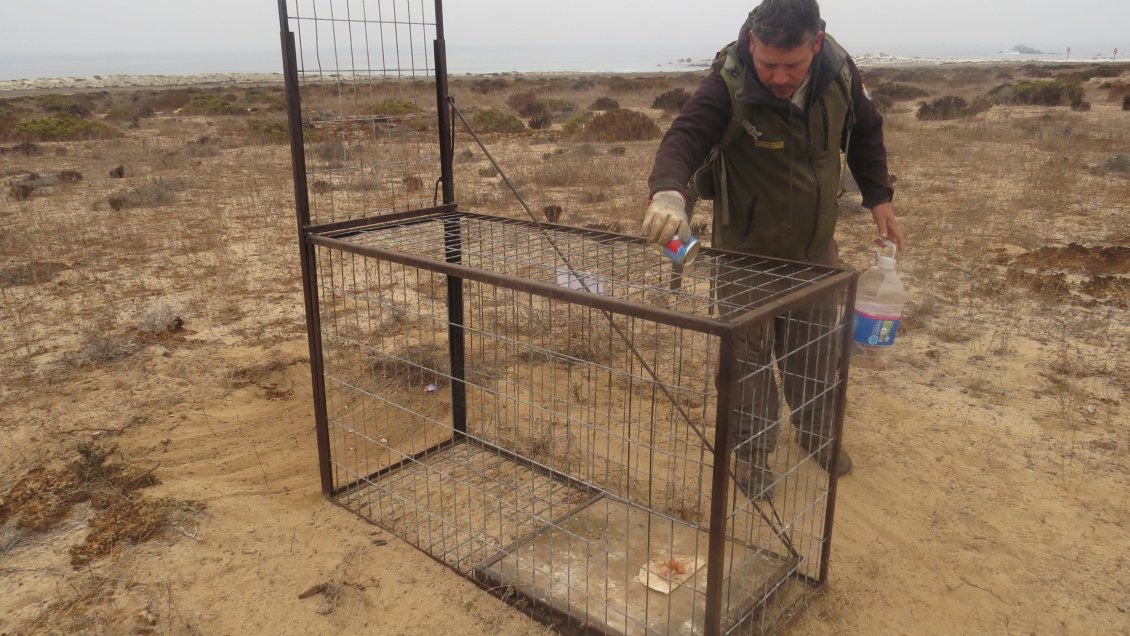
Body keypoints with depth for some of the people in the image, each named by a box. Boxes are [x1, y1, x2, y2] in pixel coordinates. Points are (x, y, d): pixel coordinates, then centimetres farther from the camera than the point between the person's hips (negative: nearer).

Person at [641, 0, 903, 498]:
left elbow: (865, 133, 7)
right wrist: (669, 192, -63)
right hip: (747, 251, -4)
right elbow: (683, 139, -42)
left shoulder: (839, 71, -11)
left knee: (816, 350, 19)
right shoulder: (728, 87, -27)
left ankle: (818, 434, 43)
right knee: (750, 355, 6)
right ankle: (751, 452, 28)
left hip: (815, 247, 4)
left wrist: (879, 198, 5)